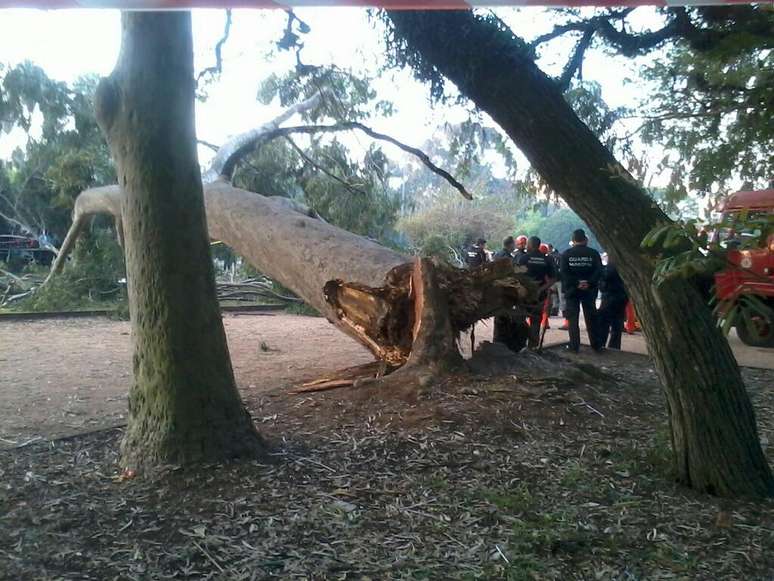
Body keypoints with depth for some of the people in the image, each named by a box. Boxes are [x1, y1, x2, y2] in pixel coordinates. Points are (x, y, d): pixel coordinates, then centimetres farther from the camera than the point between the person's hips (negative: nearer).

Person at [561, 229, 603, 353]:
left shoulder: (566, 254, -3)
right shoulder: (593, 253, -1)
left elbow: (564, 272, -11)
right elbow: (599, 271, -10)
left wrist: (576, 283, -12)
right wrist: (589, 282, -13)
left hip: (571, 290, -1)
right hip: (589, 290, 1)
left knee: (573, 318, 4)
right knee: (591, 317, 9)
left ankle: (574, 346, 2)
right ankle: (596, 345, 13)